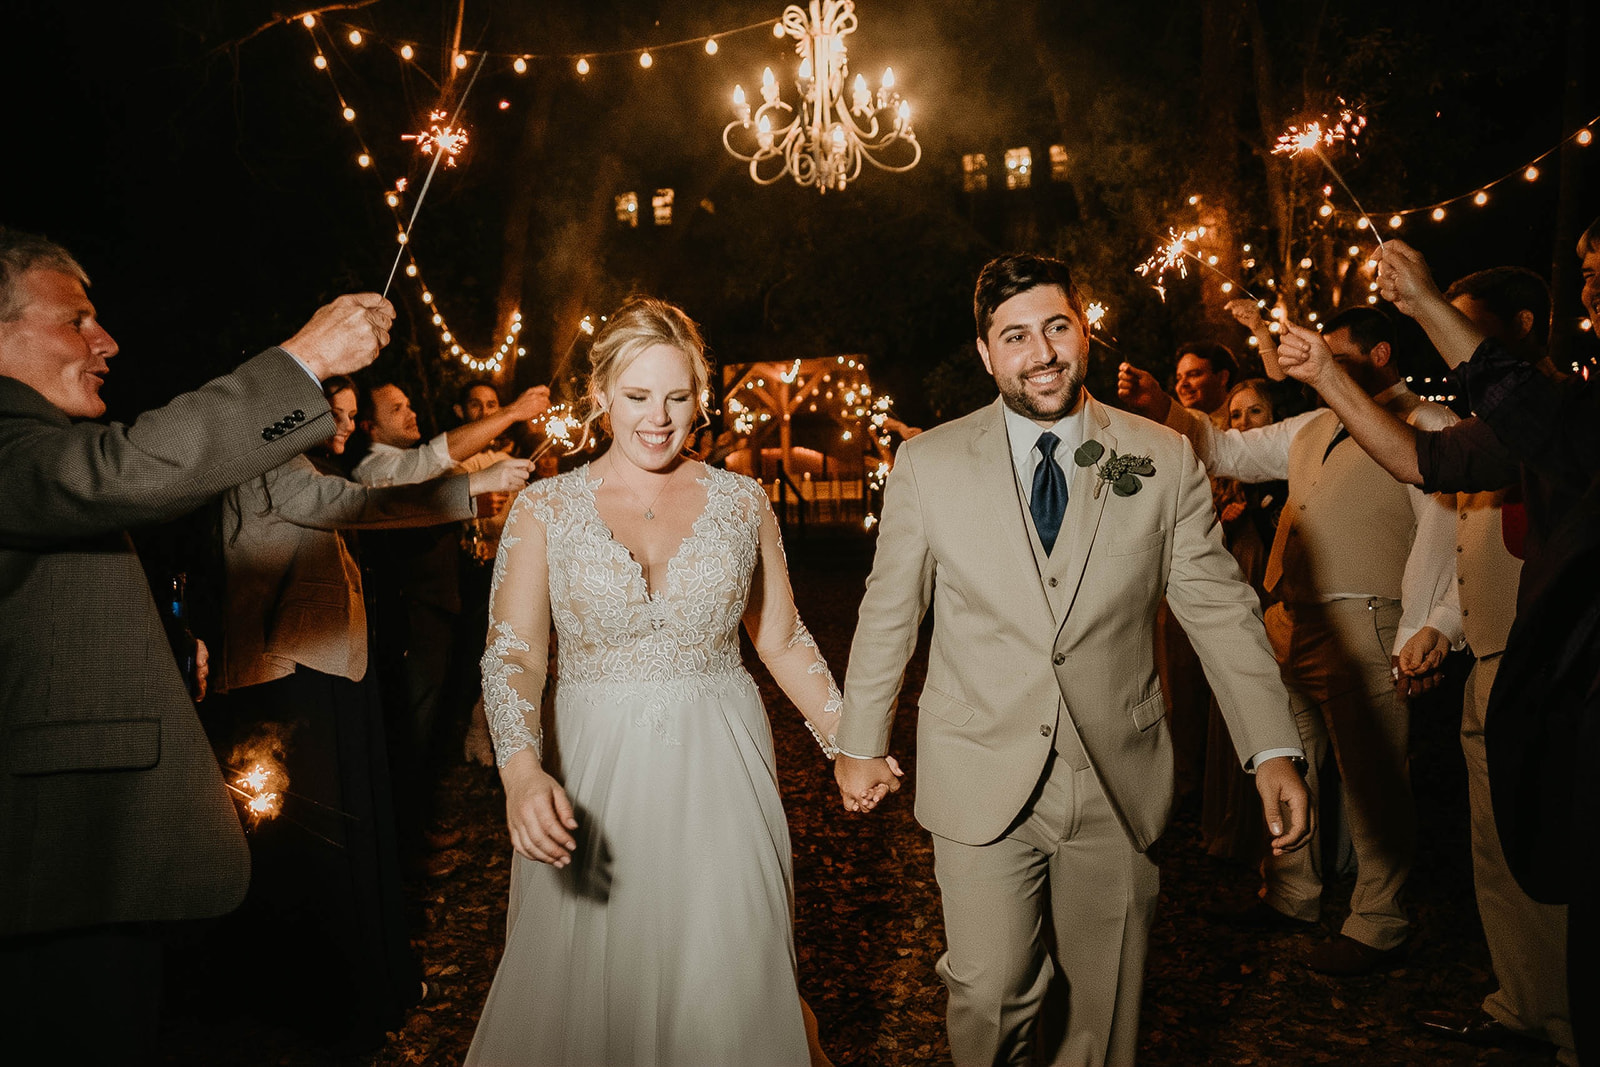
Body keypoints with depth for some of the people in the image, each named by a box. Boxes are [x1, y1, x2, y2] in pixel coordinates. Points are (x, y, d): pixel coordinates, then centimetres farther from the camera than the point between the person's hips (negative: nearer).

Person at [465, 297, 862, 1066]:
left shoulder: (741, 501, 2)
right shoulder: (545, 508, -2)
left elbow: (782, 638, 10)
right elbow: (512, 654, -8)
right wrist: (522, 773, -24)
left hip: (719, 770, 1)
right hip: (592, 772, 0)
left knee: (728, 986, 6)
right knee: (589, 981, 9)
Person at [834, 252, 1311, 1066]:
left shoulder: (1164, 460, -1)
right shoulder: (926, 464, -2)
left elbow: (1219, 607, -1)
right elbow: (888, 612, 5)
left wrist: (1274, 749, -10)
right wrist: (859, 743, 9)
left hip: (1120, 780, 1)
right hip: (983, 780, -1)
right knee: (989, 997, 2)